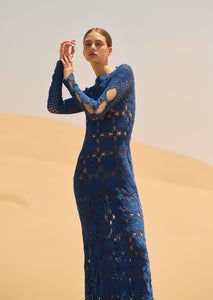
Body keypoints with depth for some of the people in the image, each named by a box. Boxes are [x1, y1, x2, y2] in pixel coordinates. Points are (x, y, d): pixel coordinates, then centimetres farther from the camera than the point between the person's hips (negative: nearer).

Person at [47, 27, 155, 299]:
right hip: (87, 175, 6)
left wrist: (69, 78, 1)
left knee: (131, 244, -14)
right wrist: (61, 62, 5)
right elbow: (54, 107, 5)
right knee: (98, 248, 5)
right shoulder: (90, 92, 18)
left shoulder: (123, 73, -1)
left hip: (119, 175, -6)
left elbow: (97, 110, -12)